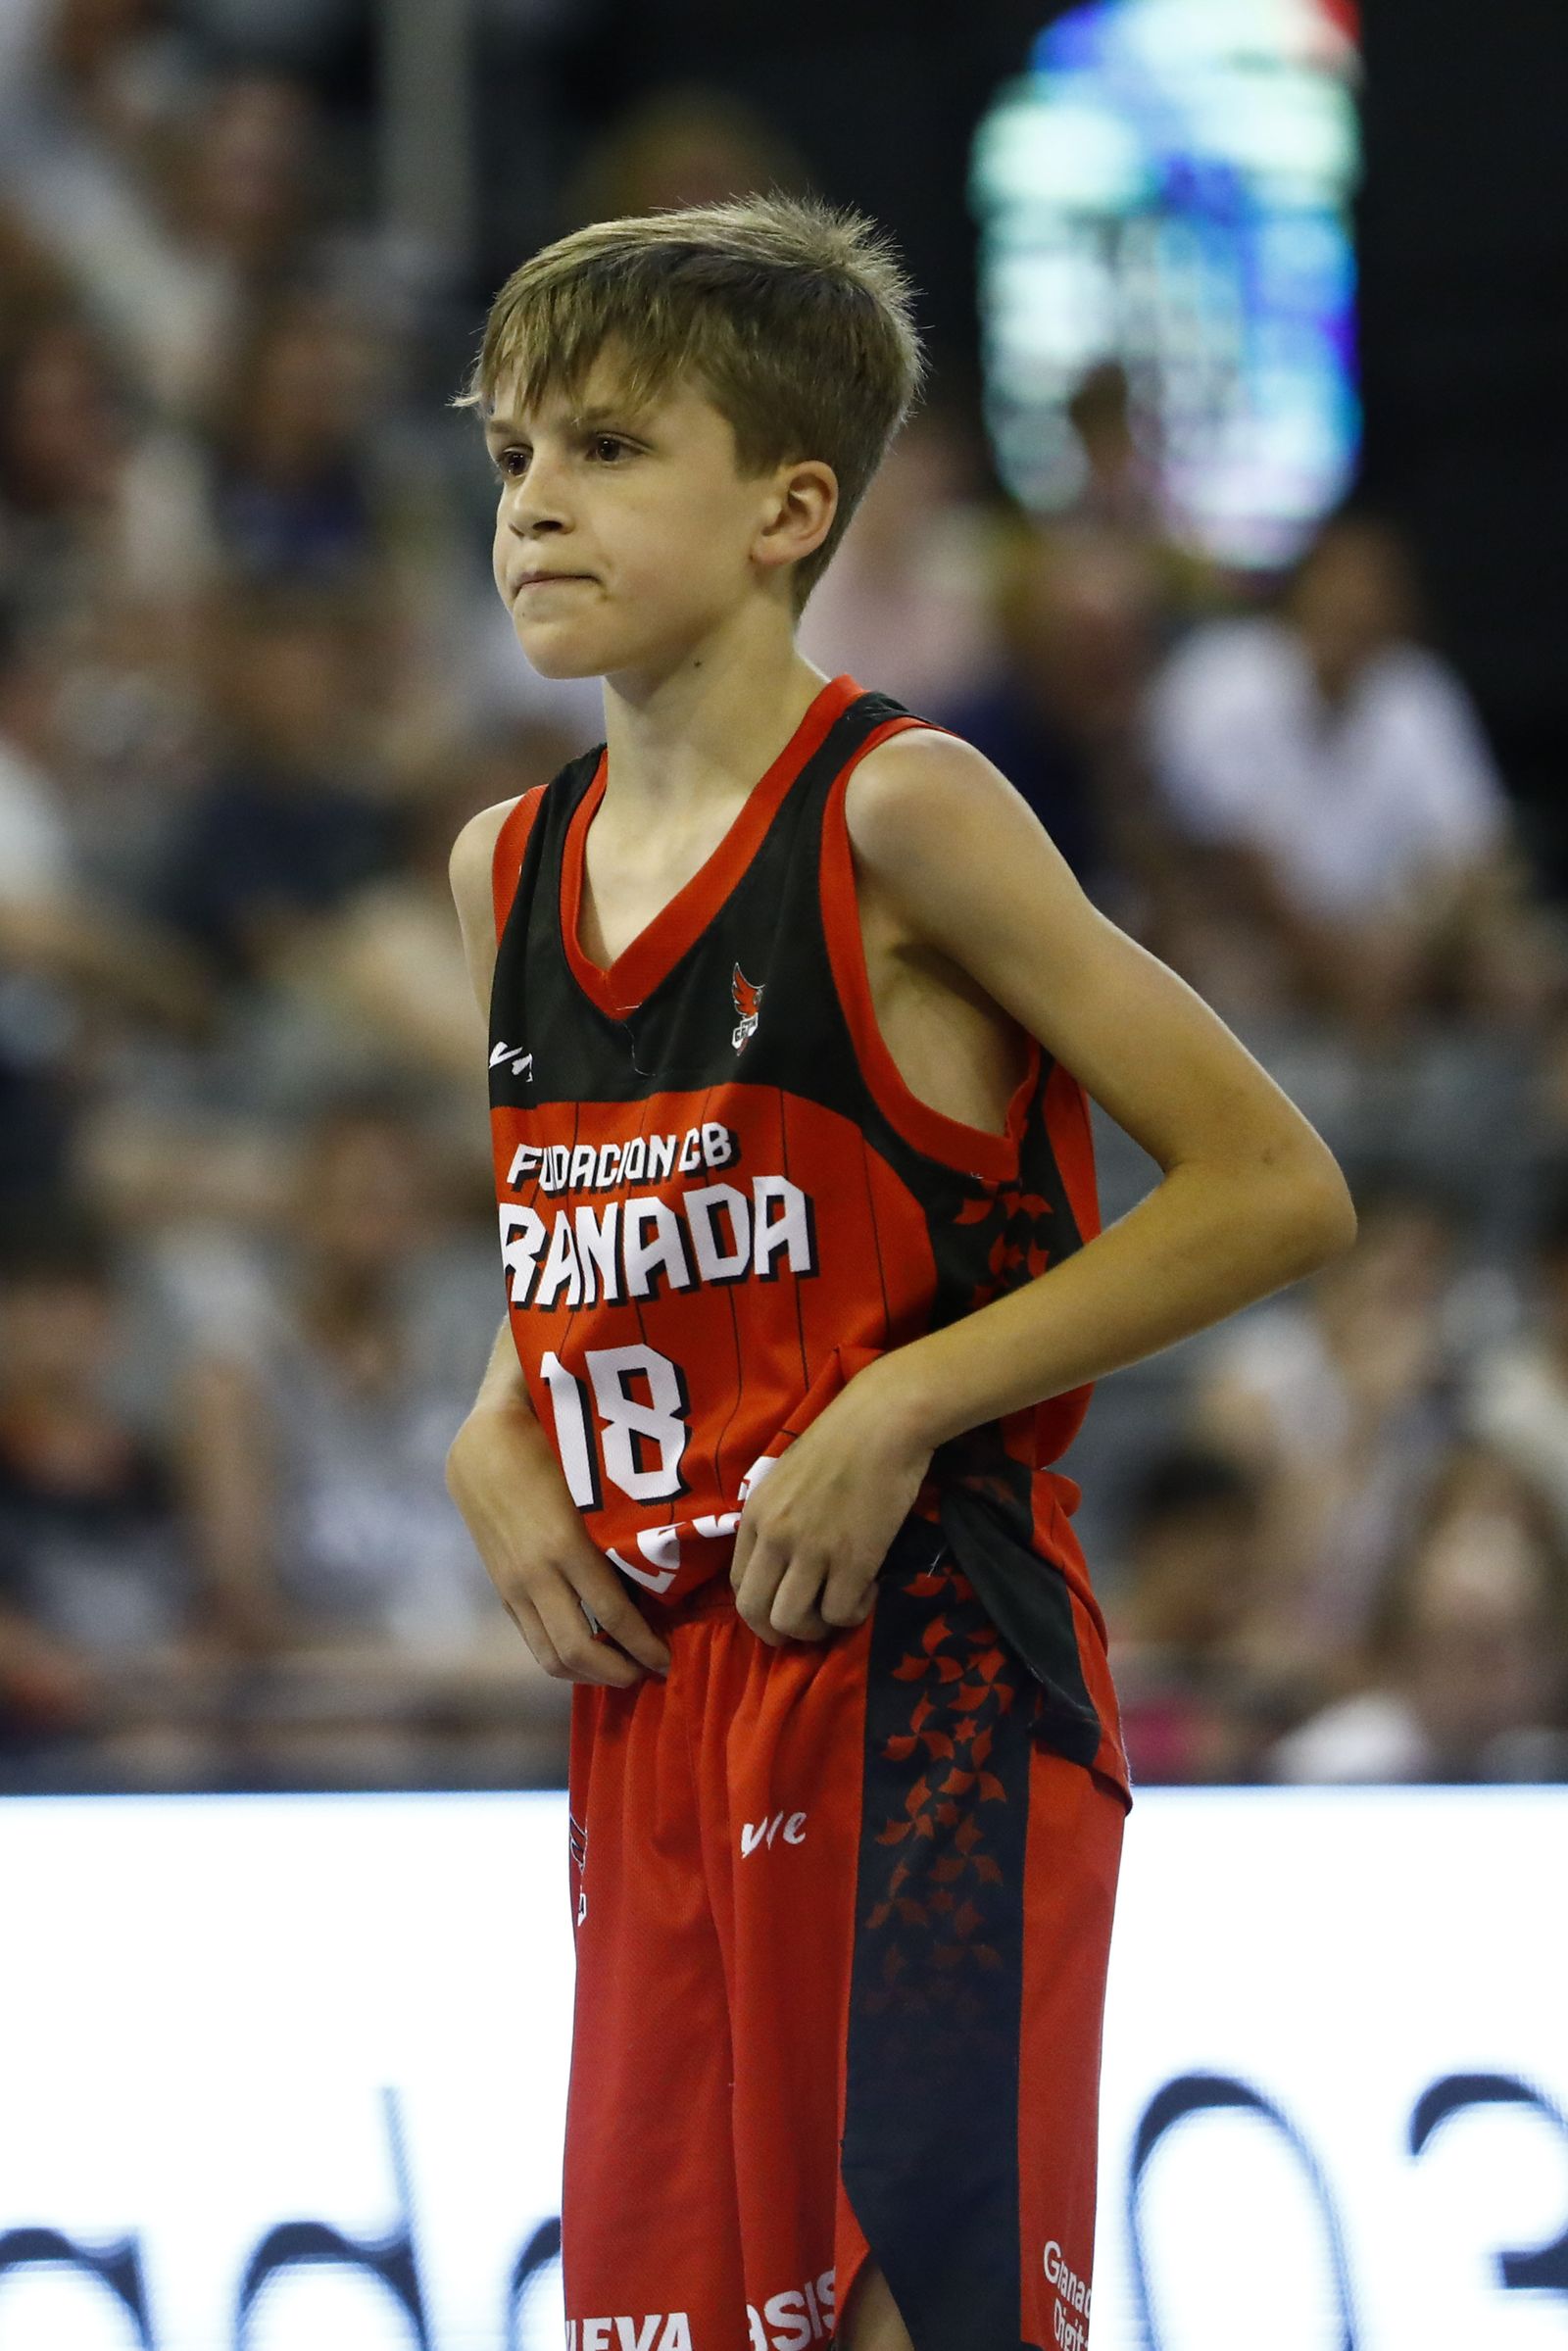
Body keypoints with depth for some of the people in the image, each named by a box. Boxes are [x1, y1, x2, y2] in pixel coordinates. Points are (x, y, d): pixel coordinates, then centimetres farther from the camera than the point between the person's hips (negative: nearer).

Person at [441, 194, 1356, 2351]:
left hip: (927, 1683, -7)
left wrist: (904, 1403, -16)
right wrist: (494, 1440, 5)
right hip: (653, 1694, 7)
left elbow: (1276, 1189, -11)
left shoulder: (900, 816, -10)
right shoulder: (507, 871, 11)